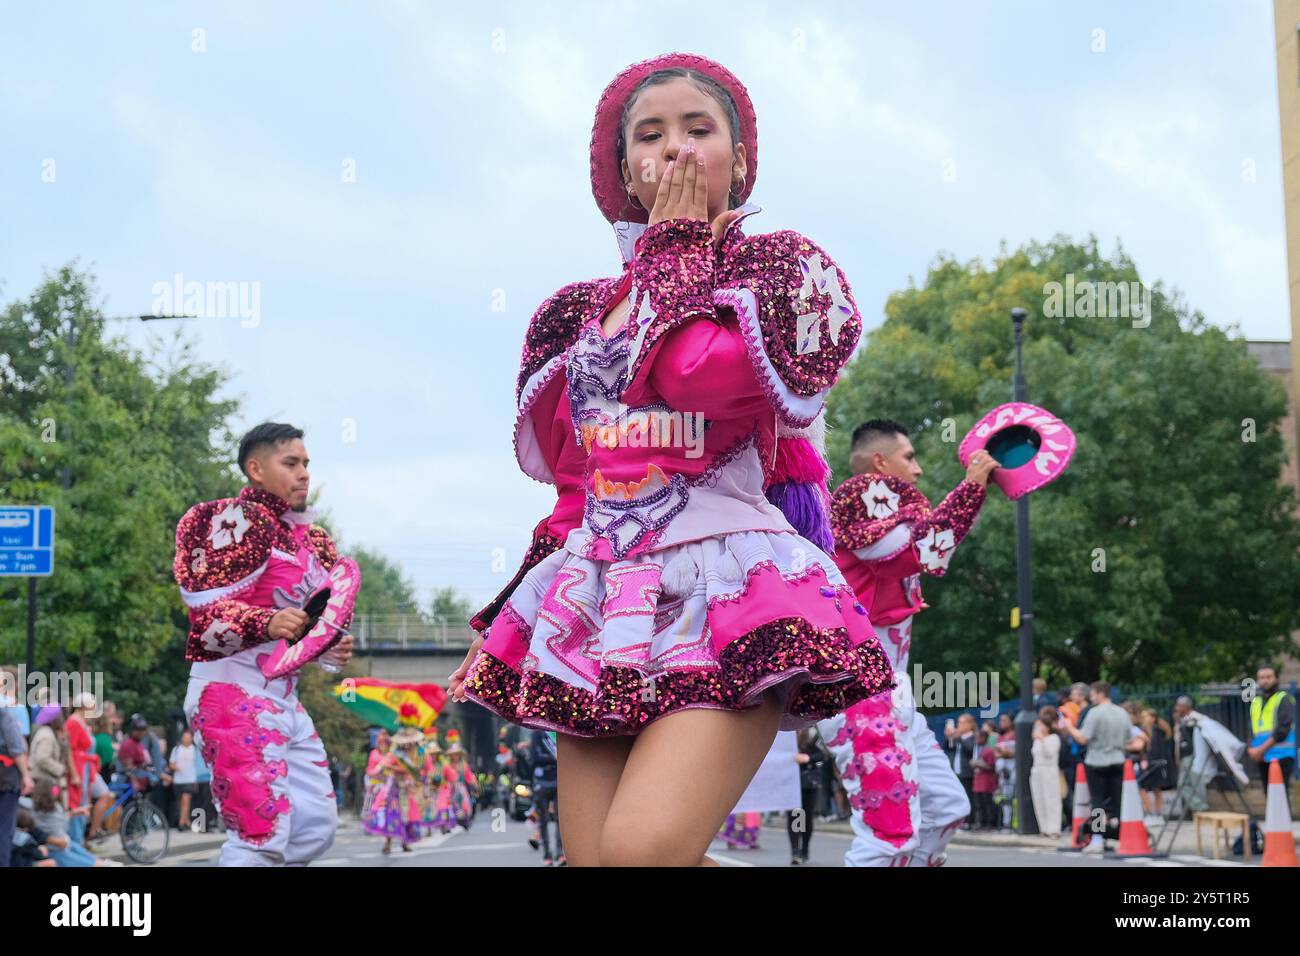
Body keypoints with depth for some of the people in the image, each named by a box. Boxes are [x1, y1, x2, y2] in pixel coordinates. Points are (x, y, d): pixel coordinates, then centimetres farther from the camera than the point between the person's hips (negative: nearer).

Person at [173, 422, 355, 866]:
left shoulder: (309, 537, 17)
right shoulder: (240, 520, -9)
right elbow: (207, 612, -17)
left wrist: (332, 649, 3)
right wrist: (268, 623, -34)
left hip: (283, 695, 10)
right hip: (233, 690, -10)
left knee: (315, 827, 11)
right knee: (261, 833, -15)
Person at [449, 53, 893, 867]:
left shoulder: (784, 268, 6)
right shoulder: (588, 308, 20)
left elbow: (702, 373, -14)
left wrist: (676, 246, 0)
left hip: (725, 594, -6)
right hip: (598, 595, 6)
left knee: (642, 848, -24)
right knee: (590, 856, -3)